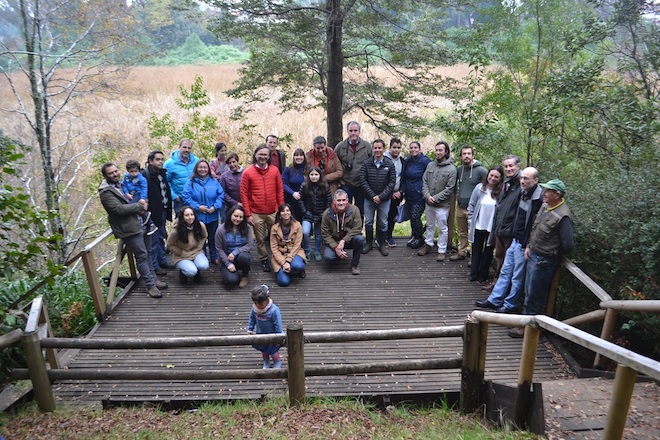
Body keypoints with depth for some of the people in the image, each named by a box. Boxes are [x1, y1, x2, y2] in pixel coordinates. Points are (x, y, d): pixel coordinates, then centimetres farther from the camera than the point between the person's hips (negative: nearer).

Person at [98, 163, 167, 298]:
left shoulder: (121, 184, 15)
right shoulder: (105, 192, -12)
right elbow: (119, 209, -23)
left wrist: (140, 207, 3)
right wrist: (140, 206, -13)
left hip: (142, 224, 8)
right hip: (130, 229, -8)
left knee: (147, 253, 15)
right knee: (142, 256, -5)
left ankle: (153, 279, 26)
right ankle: (150, 285, 3)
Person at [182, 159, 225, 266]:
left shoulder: (214, 182, 4)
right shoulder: (191, 182, -2)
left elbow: (221, 195, 0)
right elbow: (186, 197, -8)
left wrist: (215, 207, -14)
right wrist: (197, 207, -17)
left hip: (212, 216, 2)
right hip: (198, 217, -2)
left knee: (213, 238, 12)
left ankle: (214, 257, 25)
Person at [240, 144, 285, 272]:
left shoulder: (274, 170, 2)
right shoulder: (248, 172, -3)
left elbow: (280, 190, 6)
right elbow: (244, 194, -4)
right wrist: (248, 214, -7)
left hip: (273, 212, 1)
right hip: (256, 214, -1)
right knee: (260, 239, 9)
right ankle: (264, 260, 26)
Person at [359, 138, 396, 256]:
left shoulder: (390, 164, -4)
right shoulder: (366, 163, -4)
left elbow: (392, 182, -6)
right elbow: (363, 181, -6)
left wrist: (381, 196, -14)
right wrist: (373, 195, -13)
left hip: (384, 199, 0)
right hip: (369, 198, 1)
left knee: (383, 223, 9)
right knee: (368, 222, 9)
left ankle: (382, 244, 23)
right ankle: (369, 243, 24)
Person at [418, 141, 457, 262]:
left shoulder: (451, 169, -11)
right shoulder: (430, 165, 3)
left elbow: (449, 189, -13)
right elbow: (424, 181, 4)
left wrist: (435, 198, -16)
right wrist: (427, 196, -10)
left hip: (442, 205, -5)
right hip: (428, 202, 5)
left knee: (443, 228, 4)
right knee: (429, 225, 20)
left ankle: (442, 250, 16)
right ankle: (428, 245, 35)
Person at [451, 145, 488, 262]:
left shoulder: (481, 170, -13)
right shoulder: (459, 169, 4)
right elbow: (454, 183, 21)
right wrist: (457, 194, 10)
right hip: (460, 207, 5)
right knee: (462, 233, 18)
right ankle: (461, 252, 31)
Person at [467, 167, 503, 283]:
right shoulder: (479, 188, -5)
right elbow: (471, 206, 1)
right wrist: (470, 223, -1)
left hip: (492, 228, -1)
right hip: (478, 226, 1)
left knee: (488, 252, 14)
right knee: (476, 251, 14)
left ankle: (483, 275, 27)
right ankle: (473, 273, 26)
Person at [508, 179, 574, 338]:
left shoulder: (563, 216, -24)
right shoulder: (545, 206, 4)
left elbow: (568, 245, -24)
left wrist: (554, 254, -5)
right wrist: (529, 246, 10)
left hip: (544, 261, -9)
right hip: (533, 255, 9)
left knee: (534, 296, 3)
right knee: (529, 291, 21)